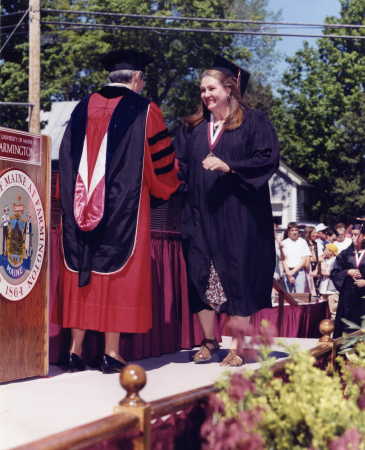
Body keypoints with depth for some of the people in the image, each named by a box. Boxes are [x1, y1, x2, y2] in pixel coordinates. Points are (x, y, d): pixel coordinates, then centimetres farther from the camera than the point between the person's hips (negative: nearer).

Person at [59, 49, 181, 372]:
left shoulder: (83, 108, 10)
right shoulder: (143, 110, -2)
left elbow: (66, 158, 13)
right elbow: (161, 160, 2)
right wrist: (172, 185, 22)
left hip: (79, 209, 4)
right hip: (125, 208, -4)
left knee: (81, 272, 8)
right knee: (117, 272, 0)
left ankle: (76, 350, 8)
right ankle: (112, 353, 0)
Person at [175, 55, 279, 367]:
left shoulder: (253, 122, 2)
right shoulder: (193, 127, 16)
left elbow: (268, 159, -7)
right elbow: (182, 165, 15)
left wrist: (229, 166, -16)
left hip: (238, 214, -4)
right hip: (201, 214, 5)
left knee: (237, 275, -5)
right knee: (200, 275, 2)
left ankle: (238, 346, 0)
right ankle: (209, 341, 11)